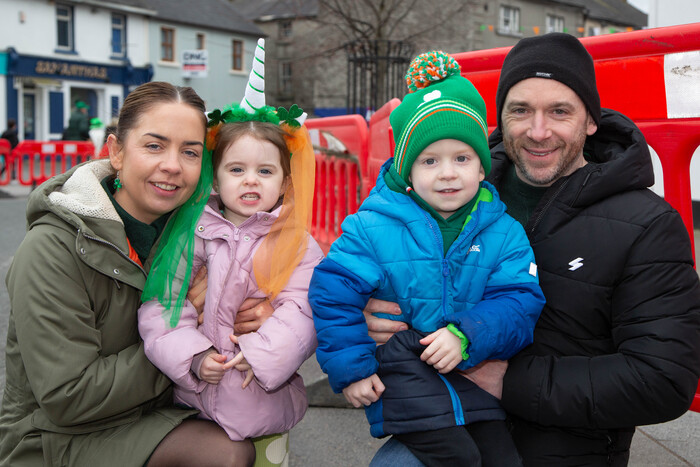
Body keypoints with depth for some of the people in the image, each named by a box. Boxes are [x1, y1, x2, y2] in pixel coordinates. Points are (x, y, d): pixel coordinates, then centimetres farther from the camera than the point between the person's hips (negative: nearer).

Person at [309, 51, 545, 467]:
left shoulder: (504, 232, 0)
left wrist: (467, 335, -21)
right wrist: (350, 368, -8)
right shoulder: (374, 228, -8)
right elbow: (334, 293, -6)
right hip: (401, 374, -3)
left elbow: (520, 301, -6)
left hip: (472, 369, 4)